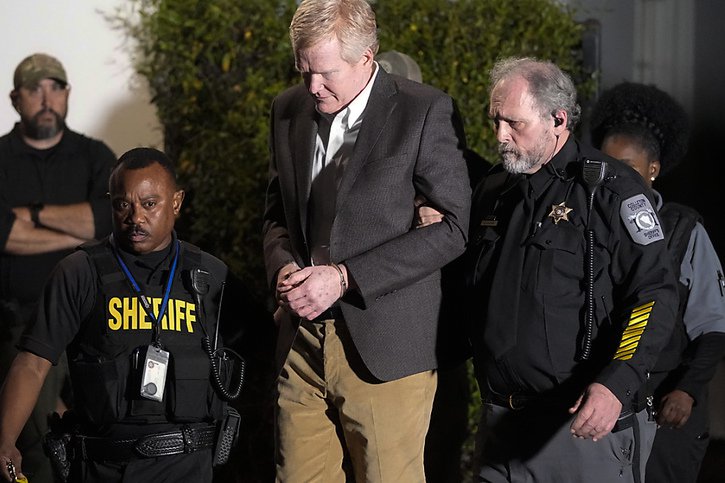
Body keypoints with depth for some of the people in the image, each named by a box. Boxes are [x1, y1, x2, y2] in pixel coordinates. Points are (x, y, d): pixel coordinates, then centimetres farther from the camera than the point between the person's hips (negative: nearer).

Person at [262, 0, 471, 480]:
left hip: (384, 348, -5)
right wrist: (283, 265, -3)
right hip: (302, 342, 5)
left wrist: (345, 277, -14)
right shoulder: (290, 109, 10)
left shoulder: (428, 113, -8)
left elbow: (452, 227, -10)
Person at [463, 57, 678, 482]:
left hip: (587, 420, -6)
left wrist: (616, 385, -22)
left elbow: (654, 295, -12)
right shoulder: (492, 191, 14)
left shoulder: (612, 188, -7)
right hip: (502, 421, 6)